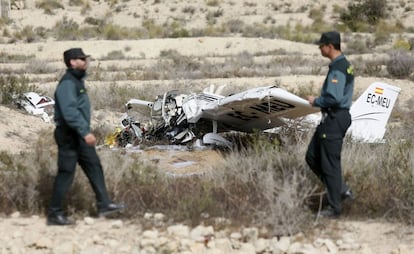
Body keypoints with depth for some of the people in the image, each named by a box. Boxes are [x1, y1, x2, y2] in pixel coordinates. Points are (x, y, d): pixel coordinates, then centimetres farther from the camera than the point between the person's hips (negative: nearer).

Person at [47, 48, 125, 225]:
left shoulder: (77, 81, 14)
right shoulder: (67, 83, -18)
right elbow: (69, 111, -27)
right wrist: (85, 132, -30)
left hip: (79, 136, 10)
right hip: (69, 136, -10)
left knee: (94, 167, 8)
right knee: (66, 173, -5)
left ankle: (104, 205, 11)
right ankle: (54, 214, 2)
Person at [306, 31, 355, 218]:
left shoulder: (337, 69, -20)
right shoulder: (345, 65, 13)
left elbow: (334, 98, -29)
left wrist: (316, 102, -12)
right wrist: (320, 101, 12)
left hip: (334, 119, -10)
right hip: (333, 118, 10)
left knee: (330, 164, -2)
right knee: (312, 157, 15)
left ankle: (334, 208, 6)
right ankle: (341, 190, 19)